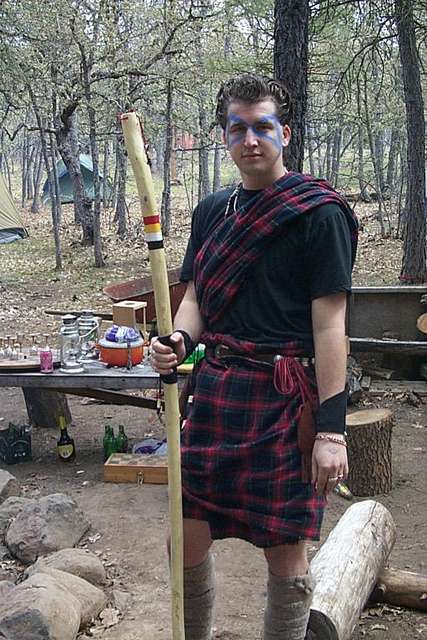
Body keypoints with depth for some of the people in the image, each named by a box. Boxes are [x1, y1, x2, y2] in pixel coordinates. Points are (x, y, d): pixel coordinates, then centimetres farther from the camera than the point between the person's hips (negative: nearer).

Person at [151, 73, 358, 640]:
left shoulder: (319, 212, -6)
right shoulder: (212, 211, 12)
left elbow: (329, 323, -10)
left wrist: (331, 428, -15)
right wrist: (178, 340, -7)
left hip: (284, 400, -5)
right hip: (216, 389, 6)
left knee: (285, 552, 4)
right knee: (186, 539, 11)